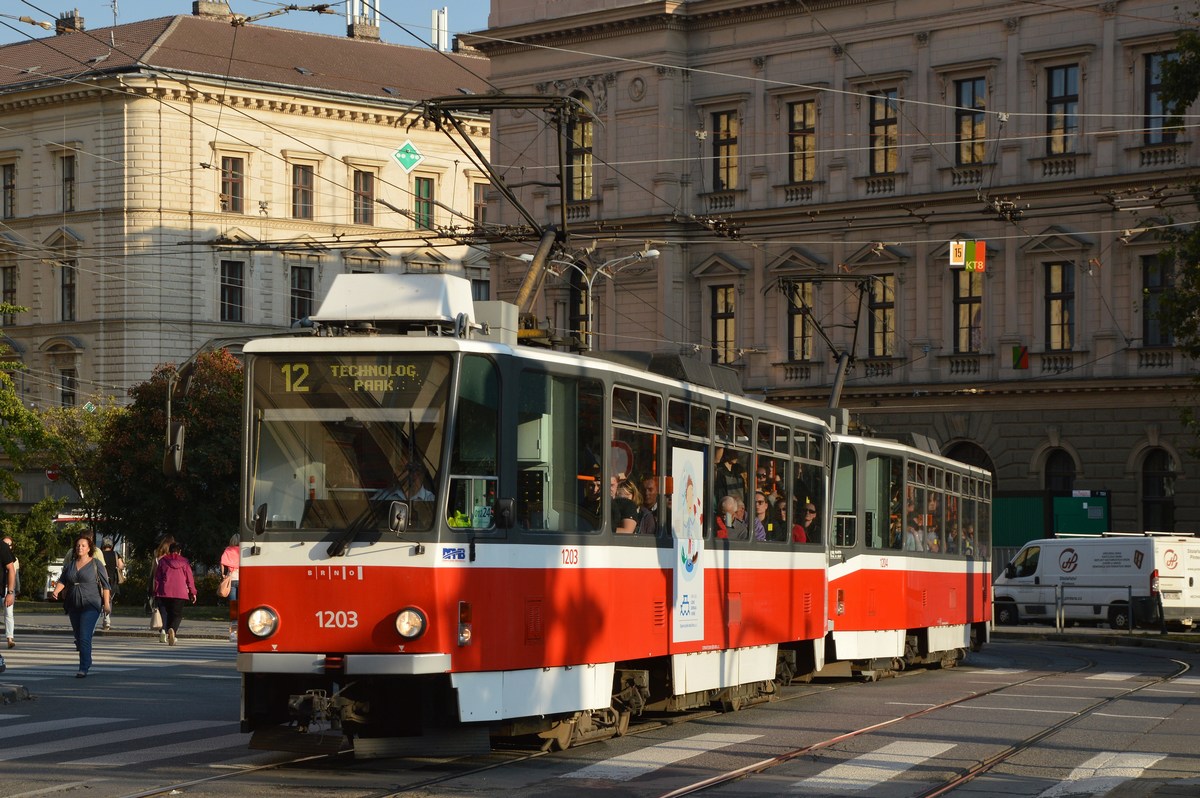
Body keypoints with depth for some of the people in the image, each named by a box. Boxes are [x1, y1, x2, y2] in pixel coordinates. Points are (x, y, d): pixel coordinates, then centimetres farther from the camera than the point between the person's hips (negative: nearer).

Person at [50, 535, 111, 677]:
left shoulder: (96, 564, -3)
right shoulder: (70, 564, 12)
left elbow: (105, 585, -4)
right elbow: (62, 580, 6)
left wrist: (106, 603, -10)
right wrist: (56, 591, -15)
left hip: (91, 606, -6)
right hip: (73, 606, 6)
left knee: (84, 637, -15)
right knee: (78, 637, 12)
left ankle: (84, 668, -15)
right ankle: (87, 662, 31)